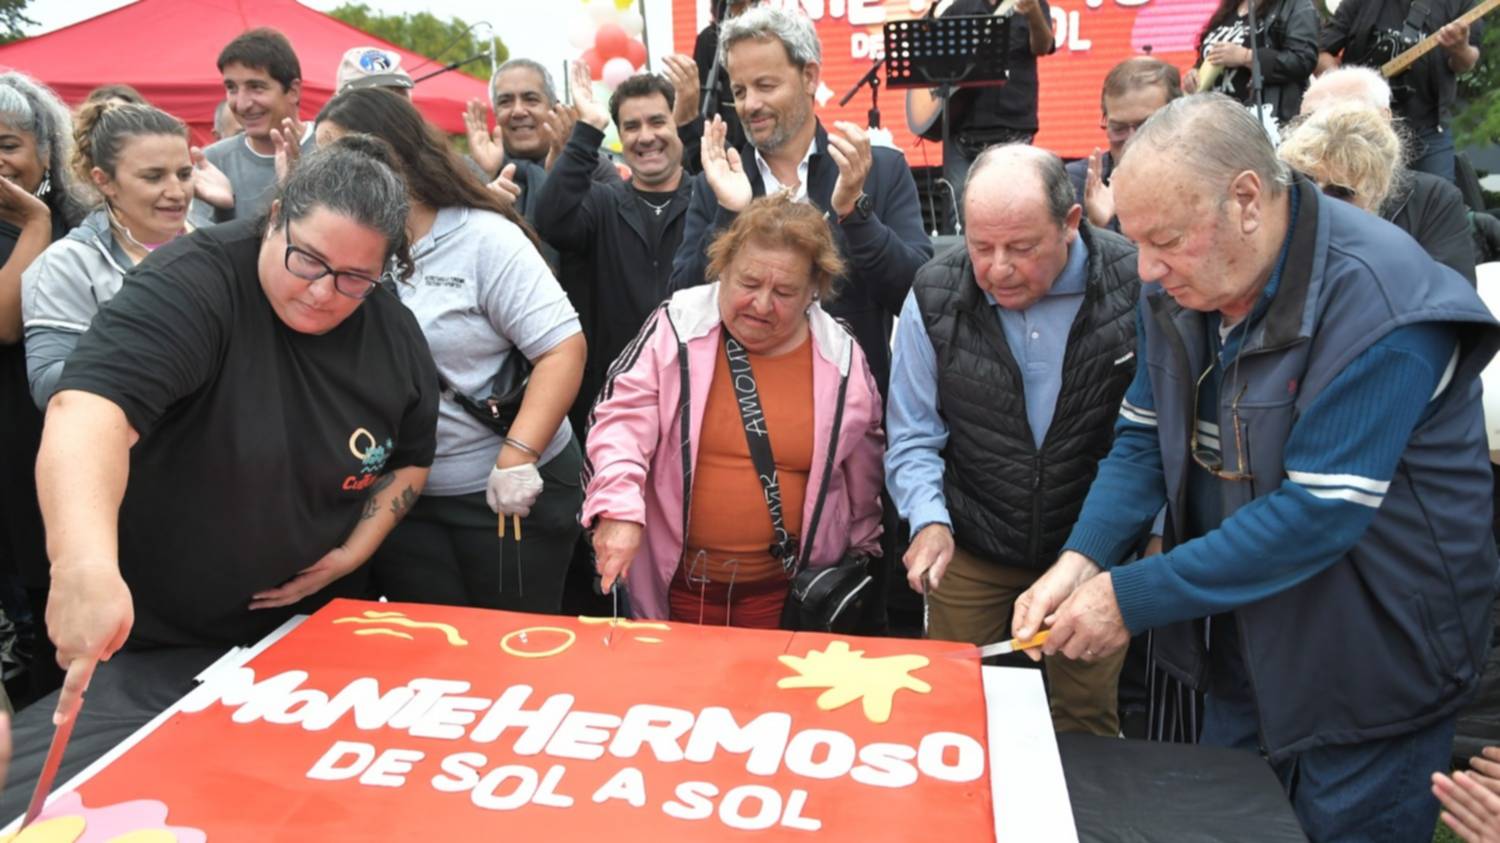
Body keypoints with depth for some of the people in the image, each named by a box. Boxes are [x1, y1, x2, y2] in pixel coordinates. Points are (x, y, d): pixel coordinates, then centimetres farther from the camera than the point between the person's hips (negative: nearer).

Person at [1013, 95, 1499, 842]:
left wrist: (1132, 597, -27)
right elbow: (1145, 436, 0)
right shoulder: (1180, 283, -5)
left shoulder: (1380, 303, -27)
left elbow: (1317, 514, -30)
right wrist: (1082, 558, -16)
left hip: (1371, 668, -6)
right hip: (1239, 644, 6)